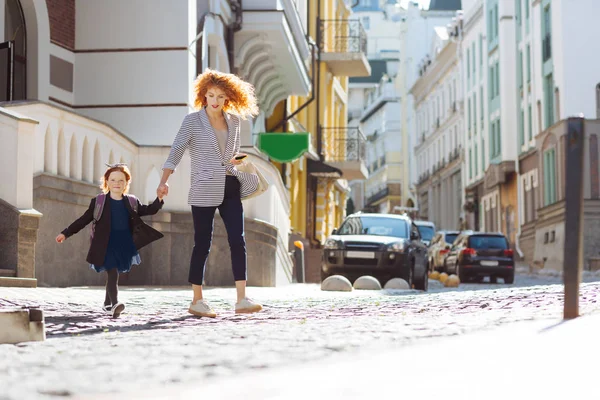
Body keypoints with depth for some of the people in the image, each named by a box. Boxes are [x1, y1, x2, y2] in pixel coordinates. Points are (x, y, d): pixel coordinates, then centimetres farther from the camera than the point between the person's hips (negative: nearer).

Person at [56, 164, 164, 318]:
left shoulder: (132, 202, 8)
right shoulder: (99, 201, 1)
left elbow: (148, 210, 15)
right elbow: (84, 220, 4)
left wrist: (159, 199, -3)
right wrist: (66, 233, 2)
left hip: (124, 246, 3)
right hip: (106, 246, -3)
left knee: (113, 274, 13)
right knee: (112, 273, -18)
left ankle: (107, 304, 30)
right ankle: (115, 303, -30)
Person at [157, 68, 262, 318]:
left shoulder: (233, 121, 11)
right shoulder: (192, 121, -2)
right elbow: (176, 150, -10)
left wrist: (237, 160, 4)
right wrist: (164, 181, -21)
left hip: (230, 188, 4)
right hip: (204, 189, -4)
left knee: (237, 241, -6)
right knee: (202, 244, 0)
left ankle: (242, 300, -8)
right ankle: (197, 301, 9)